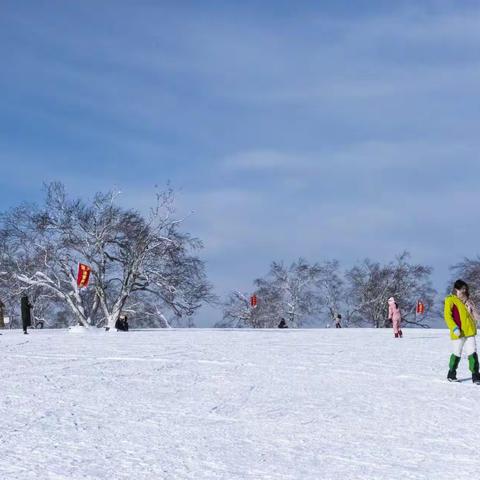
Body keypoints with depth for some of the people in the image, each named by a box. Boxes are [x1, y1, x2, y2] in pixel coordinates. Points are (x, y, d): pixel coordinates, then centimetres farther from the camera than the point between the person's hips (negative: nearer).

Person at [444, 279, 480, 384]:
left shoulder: (466, 300, 17)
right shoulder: (450, 299, -3)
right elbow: (447, 316, -10)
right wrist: (454, 328, -19)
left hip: (470, 331, 5)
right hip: (458, 332, -5)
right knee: (457, 354, 5)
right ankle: (451, 374, 23)